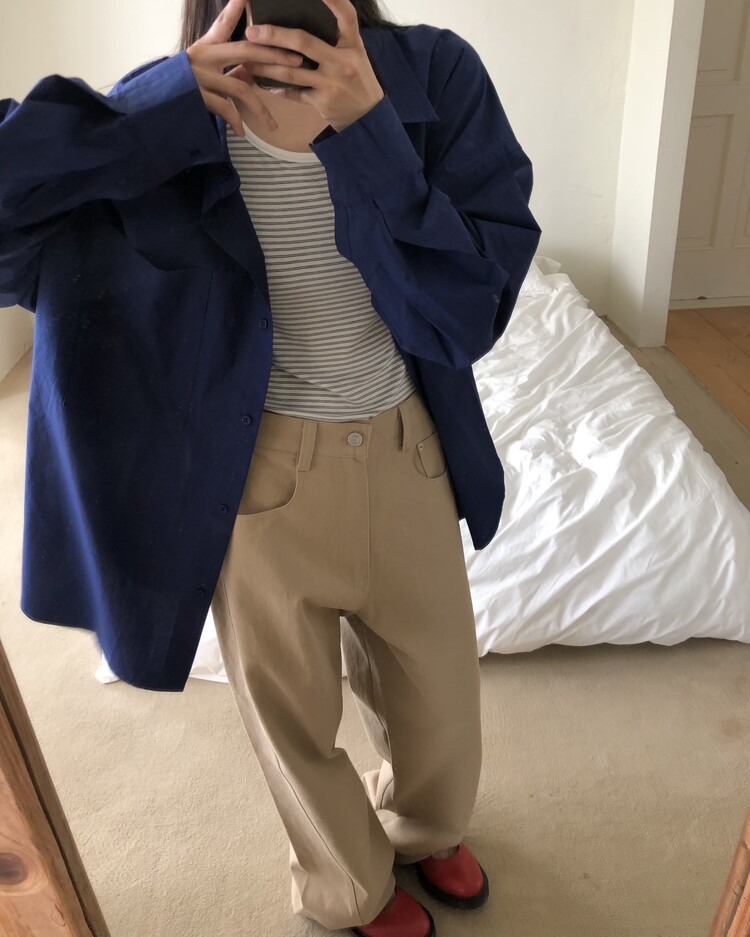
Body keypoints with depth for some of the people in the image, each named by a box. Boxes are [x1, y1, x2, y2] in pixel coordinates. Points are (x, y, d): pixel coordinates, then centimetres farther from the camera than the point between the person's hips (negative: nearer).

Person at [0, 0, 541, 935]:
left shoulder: (435, 75, -9)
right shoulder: (173, 121, -12)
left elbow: (474, 310, -14)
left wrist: (370, 128, -24)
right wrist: (172, 98, -26)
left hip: (409, 455, 2)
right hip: (259, 473, -1)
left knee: (439, 698, 22)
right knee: (295, 717, 19)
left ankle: (424, 826, 61)